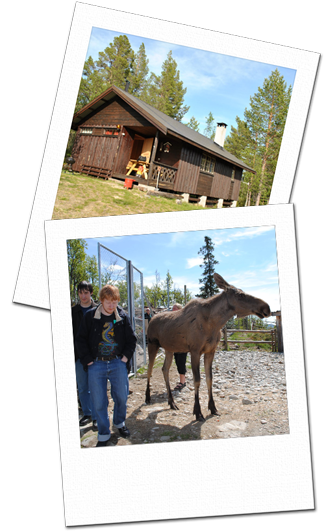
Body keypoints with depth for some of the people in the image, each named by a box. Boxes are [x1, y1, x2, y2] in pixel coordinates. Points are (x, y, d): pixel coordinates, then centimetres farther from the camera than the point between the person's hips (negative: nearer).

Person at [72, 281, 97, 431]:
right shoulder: (73, 311, 7)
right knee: (82, 388, 10)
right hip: (79, 356, 3)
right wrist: (71, 355, 0)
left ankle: (96, 417, 6)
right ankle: (87, 414, 24)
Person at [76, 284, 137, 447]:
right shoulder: (90, 316, -3)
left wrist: (126, 356, -1)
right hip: (96, 365, -1)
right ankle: (103, 435, 17)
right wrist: (88, 360, -6)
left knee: (121, 397, 7)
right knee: (99, 402, 2)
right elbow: (81, 339, 1)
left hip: (118, 363, 1)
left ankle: (119, 423, 35)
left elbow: (131, 339, 10)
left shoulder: (123, 317, 2)